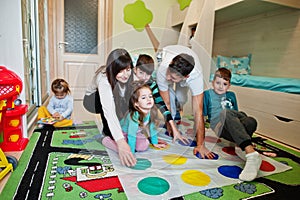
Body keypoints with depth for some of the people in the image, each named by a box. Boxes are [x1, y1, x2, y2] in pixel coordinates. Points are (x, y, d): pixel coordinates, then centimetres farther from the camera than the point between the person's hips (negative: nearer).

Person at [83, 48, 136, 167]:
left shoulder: (129, 74, -24)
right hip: (92, 100, -5)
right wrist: (121, 142, -60)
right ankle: (108, 133, -14)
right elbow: (109, 111, -52)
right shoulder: (104, 80, -41)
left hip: (114, 98, 5)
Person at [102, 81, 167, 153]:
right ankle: (107, 140, 3)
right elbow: (131, 135, -34)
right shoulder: (134, 115, -38)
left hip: (137, 133, 5)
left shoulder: (151, 112, -18)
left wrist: (155, 143, 7)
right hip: (124, 133, -5)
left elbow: (152, 127, -1)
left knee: (144, 146, -14)